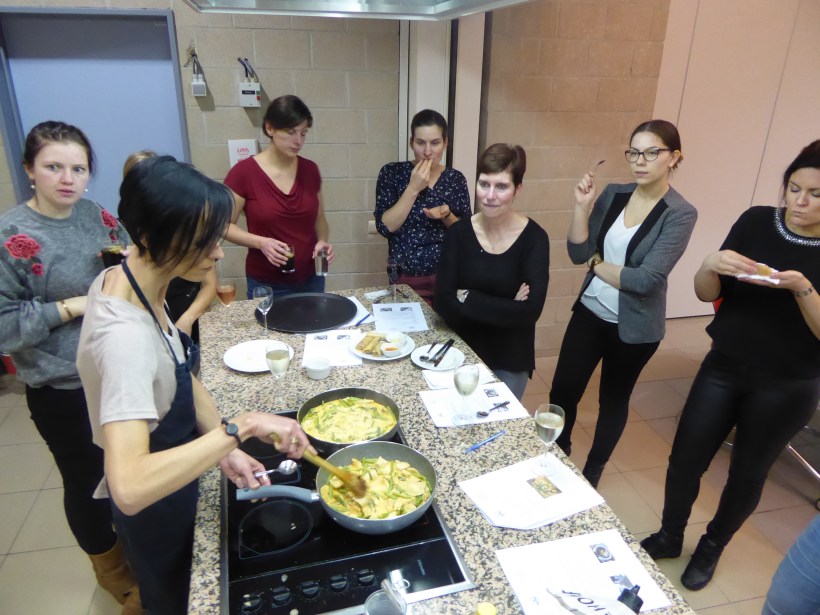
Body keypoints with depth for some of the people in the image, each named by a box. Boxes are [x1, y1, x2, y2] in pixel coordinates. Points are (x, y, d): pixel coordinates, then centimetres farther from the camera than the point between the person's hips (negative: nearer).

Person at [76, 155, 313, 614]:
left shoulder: (131, 281, -10)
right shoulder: (124, 336, -38)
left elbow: (179, 376, -1)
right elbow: (129, 487, -46)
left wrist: (225, 448, -11)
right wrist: (239, 428, -42)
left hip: (169, 481, 8)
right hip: (154, 507, -7)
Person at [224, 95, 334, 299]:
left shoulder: (310, 170, 0)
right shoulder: (244, 172, -12)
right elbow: (225, 226, -6)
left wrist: (322, 241, -8)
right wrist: (261, 243, -21)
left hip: (311, 279, 4)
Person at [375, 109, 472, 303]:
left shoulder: (456, 178, 0)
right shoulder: (392, 172, -5)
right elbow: (384, 227, -13)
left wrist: (446, 216, -15)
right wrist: (413, 188, -19)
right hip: (406, 279, -2)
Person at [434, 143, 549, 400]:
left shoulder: (534, 238, -13)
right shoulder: (459, 233, -8)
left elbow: (529, 311, -23)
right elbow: (442, 301, -15)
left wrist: (468, 298, -19)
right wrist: (505, 308, -21)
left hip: (509, 362, -2)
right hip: (460, 353, 2)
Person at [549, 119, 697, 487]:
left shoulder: (680, 215, -15)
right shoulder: (613, 194, -1)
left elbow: (645, 280, -22)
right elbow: (578, 253, -5)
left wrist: (596, 264, -10)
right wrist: (582, 206, -17)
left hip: (633, 327, -4)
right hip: (590, 312, 4)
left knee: (613, 400, 15)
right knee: (562, 391, 10)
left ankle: (592, 473, 39)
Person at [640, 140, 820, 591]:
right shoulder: (756, 223, -5)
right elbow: (705, 294, -3)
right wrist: (711, 265, -24)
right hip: (723, 368, 2)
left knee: (747, 473, 15)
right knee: (685, 458, 7)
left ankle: (711, 549, 40)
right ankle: (669, 536, 33)